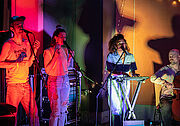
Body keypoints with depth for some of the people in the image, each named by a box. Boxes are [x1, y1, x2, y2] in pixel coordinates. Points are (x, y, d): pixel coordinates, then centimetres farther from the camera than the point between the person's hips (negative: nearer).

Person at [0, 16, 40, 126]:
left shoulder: (26, 43, 11)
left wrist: (34, 50, 4)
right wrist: (16, 62, -19)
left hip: (26, 84, 5)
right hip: (13, 85, -5)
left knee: (33, 113, 6)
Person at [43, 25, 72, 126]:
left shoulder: (65, 50, 10)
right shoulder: (48, 51, -8)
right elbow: (47, 70, -13)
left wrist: (69, 57, 3)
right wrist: (56, 56, -17)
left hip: (65, 81, 6)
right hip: (54, 81, -6)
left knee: (63, 109, 9)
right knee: (56, 111, -8)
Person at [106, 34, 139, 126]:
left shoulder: (130, 56, 9)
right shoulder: (111, 56, -3)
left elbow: (132, 70, 12)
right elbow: (110, 71, -9)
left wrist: (133, 74, -12)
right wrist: (122, 73, -22)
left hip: (125, 83, 4)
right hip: (114, 82, -3)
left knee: (124, 104, 1)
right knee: (116, 104, -10)